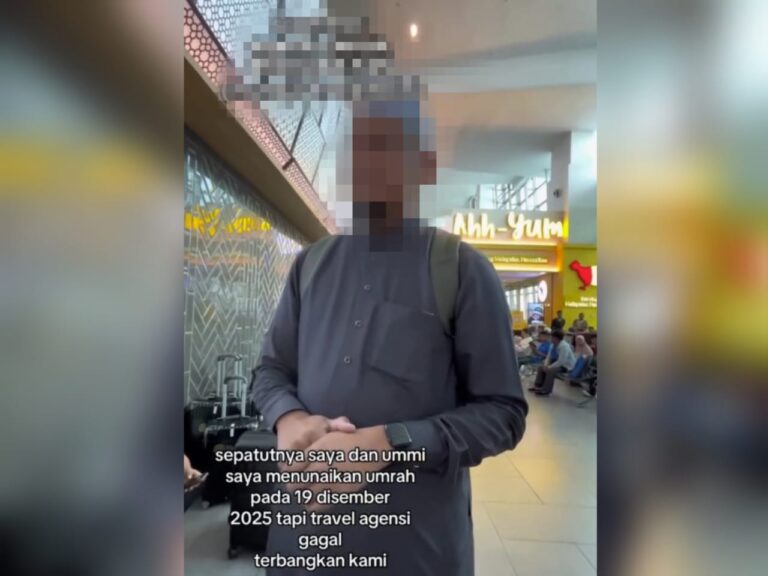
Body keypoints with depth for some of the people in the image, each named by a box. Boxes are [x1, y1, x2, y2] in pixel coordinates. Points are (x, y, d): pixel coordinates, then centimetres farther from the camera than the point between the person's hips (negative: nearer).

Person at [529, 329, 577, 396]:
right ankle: (538, 386, 9)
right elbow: (549, 357, 5)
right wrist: (545, 365, -13)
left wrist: (549, 367, -28)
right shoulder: (553, 345, -2)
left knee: (550, 371, -30)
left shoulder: (564, 346, -27)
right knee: (541, 367, 2)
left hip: (566, 366, -9)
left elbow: (561, 361, -32)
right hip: (557, 362, 9)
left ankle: (546, 390, -18)